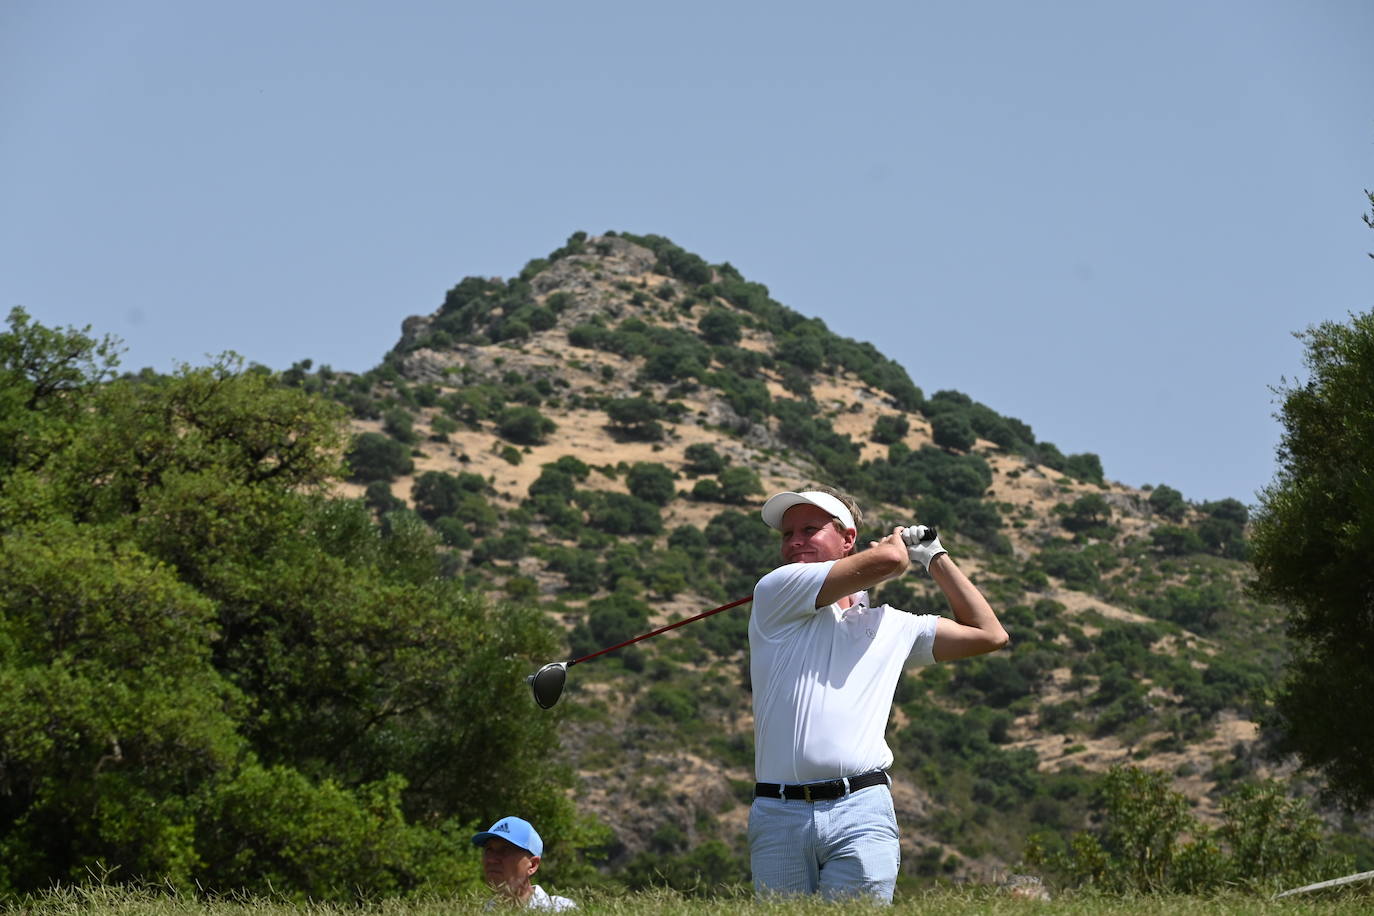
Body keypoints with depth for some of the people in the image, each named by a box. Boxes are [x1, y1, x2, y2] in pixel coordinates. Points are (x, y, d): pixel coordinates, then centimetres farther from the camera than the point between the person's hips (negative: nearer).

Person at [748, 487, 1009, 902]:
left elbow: (988, 634, 28)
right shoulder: (775, 592, 7)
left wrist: (934, 556, 31)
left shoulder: (891, 625, 21)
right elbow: (886, 559, -2)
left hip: (860, 813, 1)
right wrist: (895, 541, 22)